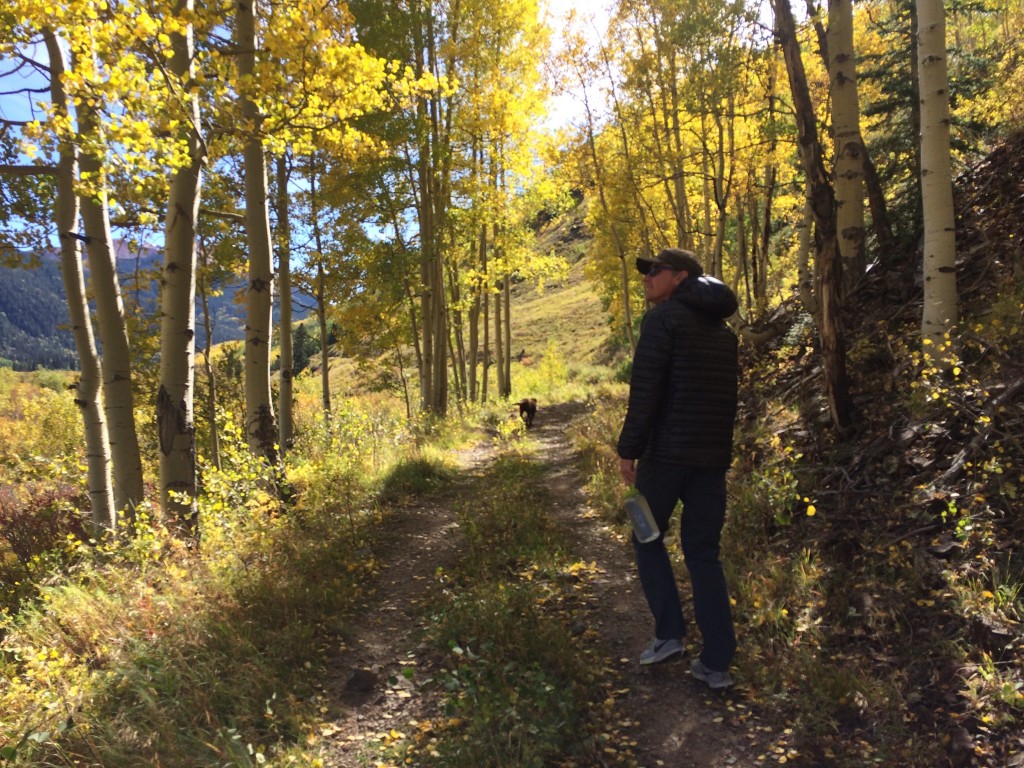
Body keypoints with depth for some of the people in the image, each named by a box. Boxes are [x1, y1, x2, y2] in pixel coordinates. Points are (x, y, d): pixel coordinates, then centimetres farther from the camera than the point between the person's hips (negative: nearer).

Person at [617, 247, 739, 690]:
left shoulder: (664, 318, -7)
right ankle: (717, 662, 11)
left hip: (668, 453, -6)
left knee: (648, 538, 13)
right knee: (703, 553, 10)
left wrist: (628, 449, -13)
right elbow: (728, 395, 18)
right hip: (714, 457, 7)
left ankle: (669, 633, 8)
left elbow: (644, 389, -15)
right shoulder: (723, 330, 16)